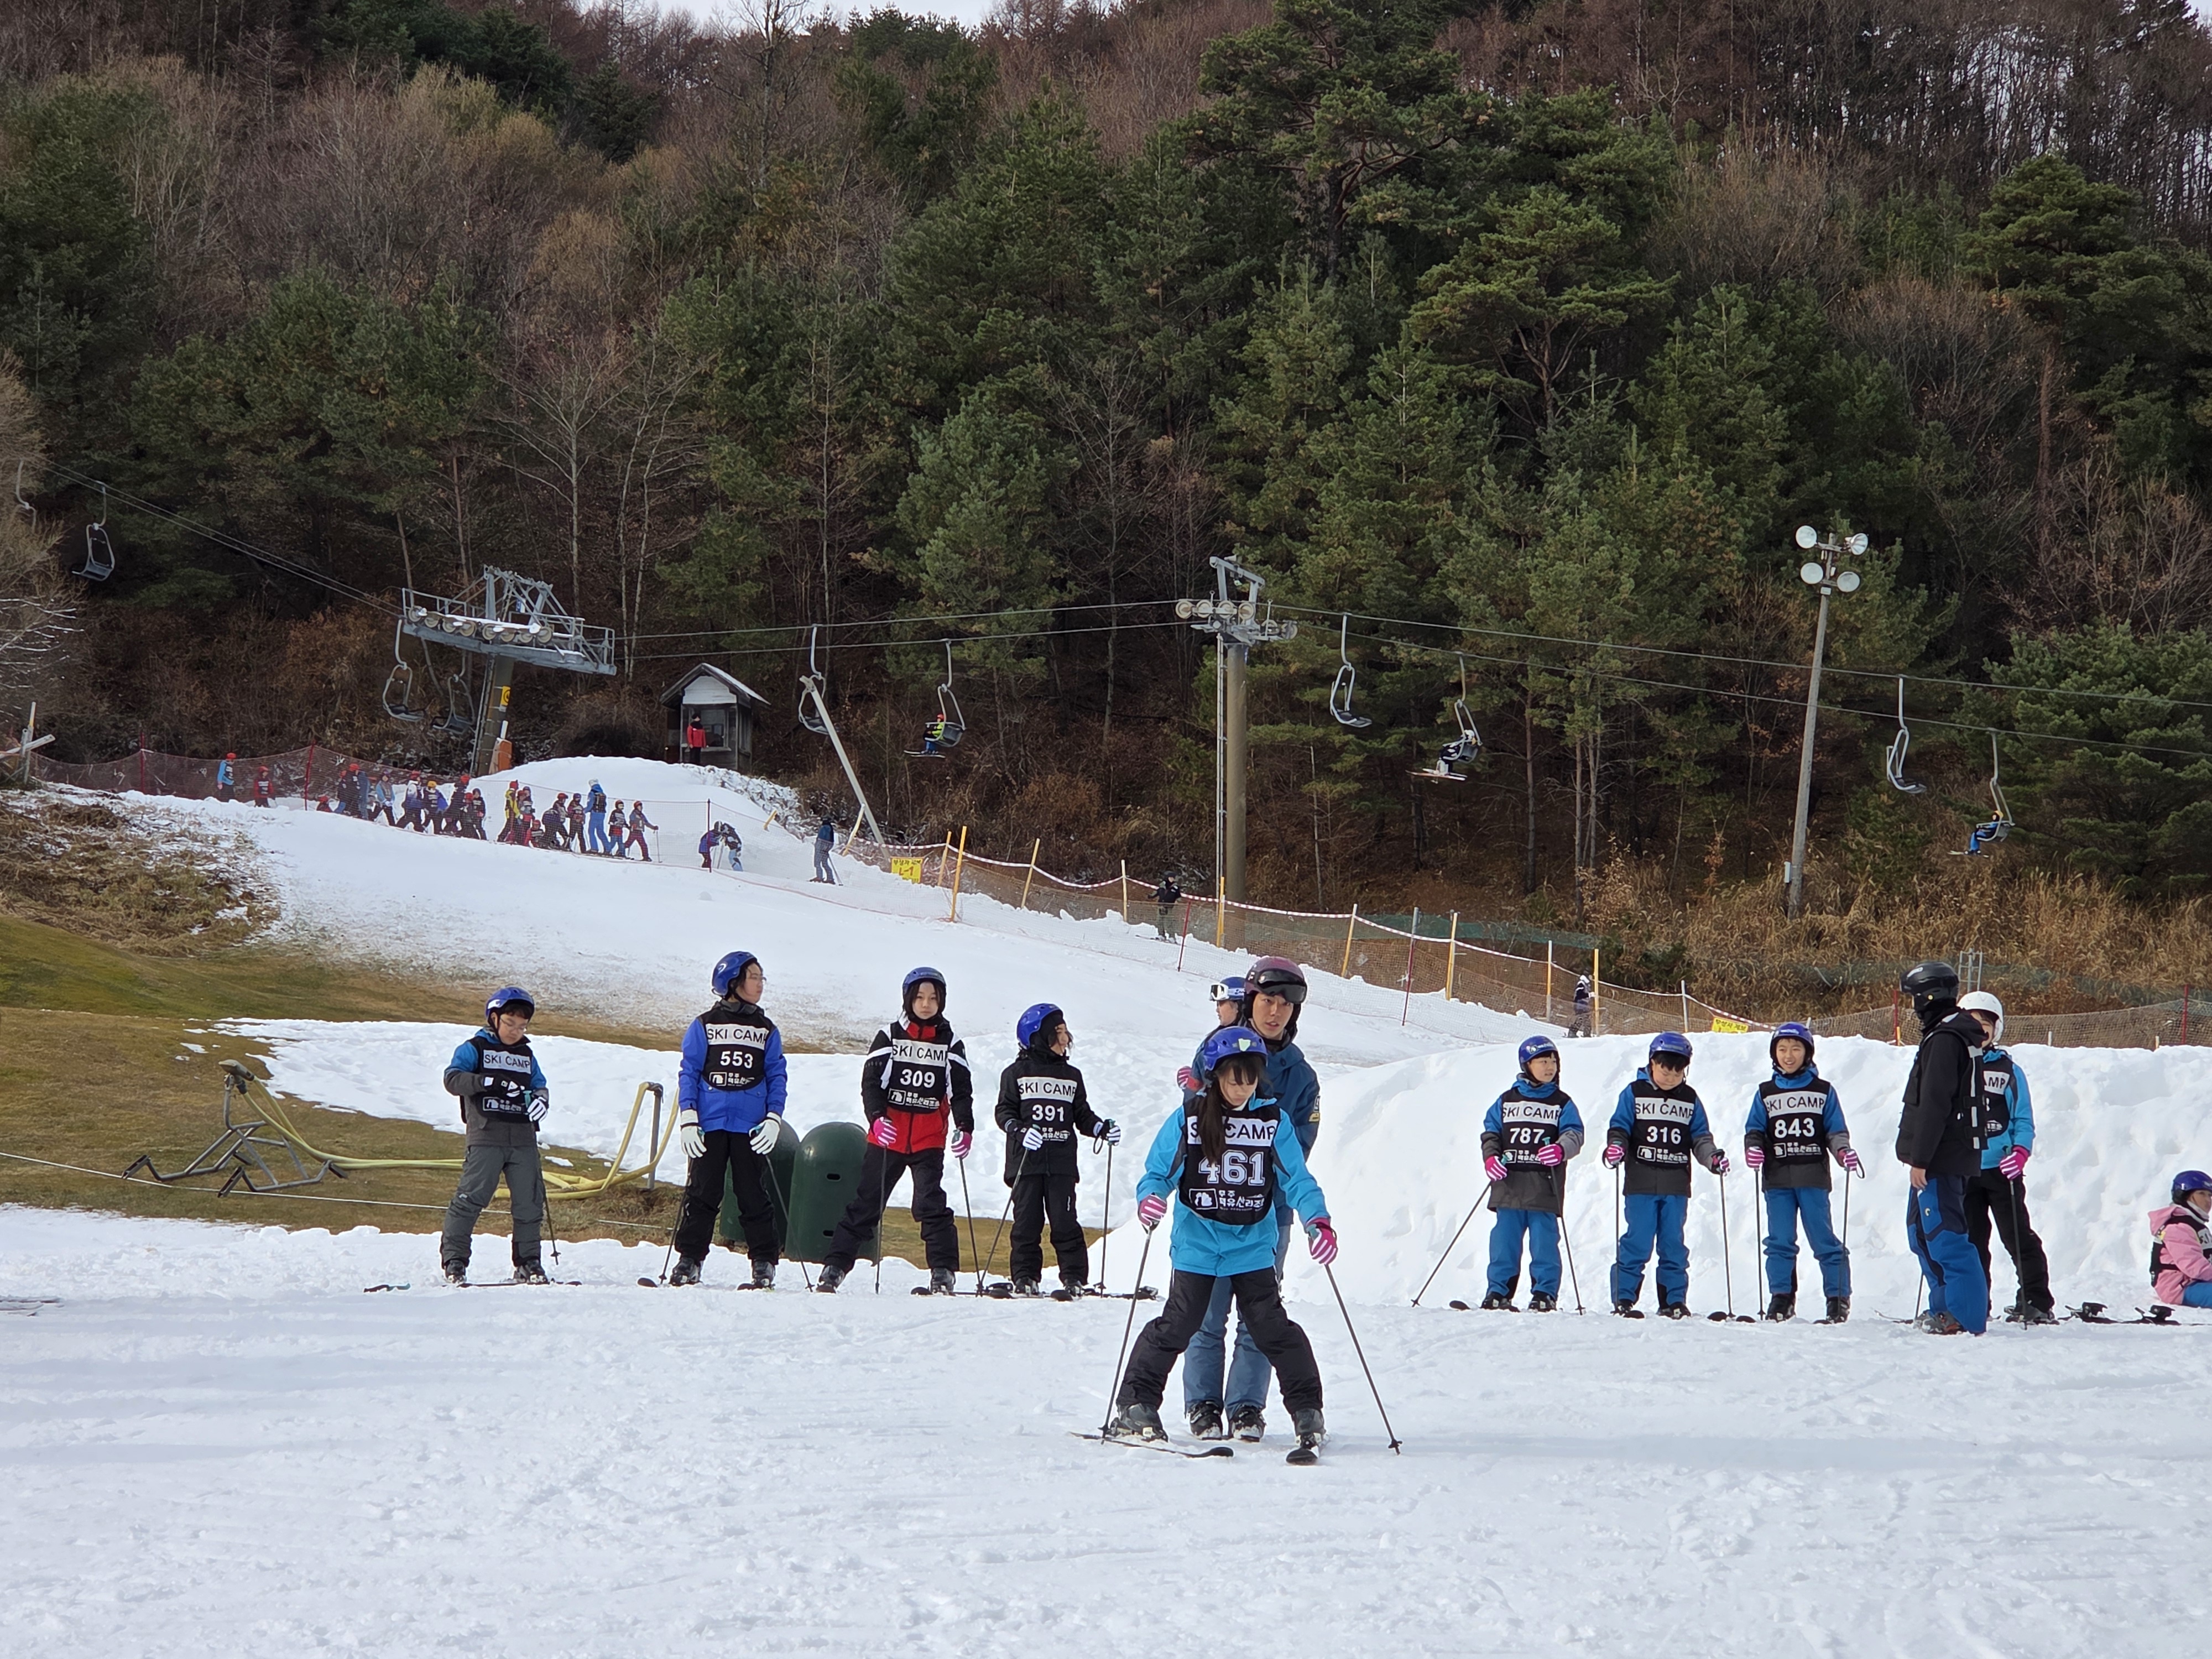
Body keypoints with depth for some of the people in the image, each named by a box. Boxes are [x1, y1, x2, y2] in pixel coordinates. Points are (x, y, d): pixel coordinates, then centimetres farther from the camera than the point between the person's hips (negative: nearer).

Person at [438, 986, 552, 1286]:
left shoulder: (526, 1056, 22)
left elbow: (539, 1085, 21)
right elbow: (453, 1079, -8)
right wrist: (488, 1083, -22)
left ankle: (527, 1263, 13)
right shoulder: (475, 1048, 4)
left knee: (530, 1201, 4)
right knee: (471, 1197, -9)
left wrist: (540, 1098, -4)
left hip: (523, 1137, 5)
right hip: (486, 1136, -5)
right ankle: (454, 1261, -4)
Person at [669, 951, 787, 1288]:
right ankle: (689, 1260, 5)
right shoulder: (704, 1026, 7)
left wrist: (774, 1119, -3)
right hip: (710, 1123, -1)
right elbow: (688, 1072, 5)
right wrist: (688, 1118, -5)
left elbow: (776, 1077, 11)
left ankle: (764, 1264, 4)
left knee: (754, 1195, 0)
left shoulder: (767, 1031, 13)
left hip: (751, 1127, 1)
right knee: (702, 1193, 0)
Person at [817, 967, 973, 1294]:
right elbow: (870, 1081, -1)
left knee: (932, 1205, -10)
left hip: (929, 1142, 0)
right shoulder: (890, 1036, 4)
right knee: (865, 1203, 3)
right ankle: (834, 1268, 7)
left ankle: (943, 1274, -10)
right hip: (888, 1137, 0)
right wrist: (877, 1117, -18)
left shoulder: (950, 1043, 8)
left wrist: (965, 1128, -10)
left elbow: (961, 1091, 7)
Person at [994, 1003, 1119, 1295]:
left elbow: (1082, 1116, 18)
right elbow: (1004, 1111, 2)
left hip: (1062, 1163, 2)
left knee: (1065, 1222, -3)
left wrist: (1103, 1129, 0)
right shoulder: (1017, 1074, 5)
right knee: (1027, 1221, -2)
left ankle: (1074, 1278, 1)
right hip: (1026, 1161, -2)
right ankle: (1024, 1278, 5)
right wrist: (1021, 1131, -17)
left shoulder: (1071, 1076, 15)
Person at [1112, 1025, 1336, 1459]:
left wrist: (1318, 1220, -15)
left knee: (1272, 1327, -4)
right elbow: (1158, 1172, 1)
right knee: (1177, 1326, -2)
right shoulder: (1188, 1119, -2)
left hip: (1254, 1248, 1)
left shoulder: (1273, 1121, 1)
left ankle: (1307, 1410, 7)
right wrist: (1150, 1198, -21)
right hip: (1196, 1246, -1)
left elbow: (1297, 1179, 0)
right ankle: (1135, 1405, 9)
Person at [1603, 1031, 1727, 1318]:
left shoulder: (1690, 1099, 12)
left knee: (1673, 1244, 6)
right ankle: (1623, 1299, -1)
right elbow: (1619, 1127, 1)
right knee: (1637, 1243, -6)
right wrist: (1615, 1147, -19)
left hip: (1676, 1186, 3)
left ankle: (1674, 1301, 11)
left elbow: (1700, 1138, 13)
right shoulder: (1635, 1094, 3)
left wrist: (1713, 1157, -6)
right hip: (1642, 1184, -3)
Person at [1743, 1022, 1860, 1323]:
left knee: (1823, 1239, -4)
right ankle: (1781, 1299, 8)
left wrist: (1843, 1151, -12)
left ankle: (1839, 1299, 0)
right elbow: (1755, 1129, 13)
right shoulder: (1765, 1094, 13)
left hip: (1813, 1177, -2)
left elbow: (1836, 1129, 8)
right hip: (1777, 1178, 2)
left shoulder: (1823, 1091, 9)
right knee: (1780, 1241, 1)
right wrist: (1753, 1148, -8)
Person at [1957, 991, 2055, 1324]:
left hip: (2002, 1170, -2)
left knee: (2019, 1238, -2)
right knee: (1970, 1241, 6)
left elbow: (2024, 1120, 4)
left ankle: (2038, 1303, 1)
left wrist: (2020, 1152, -14)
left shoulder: (2009, 1071, 5)